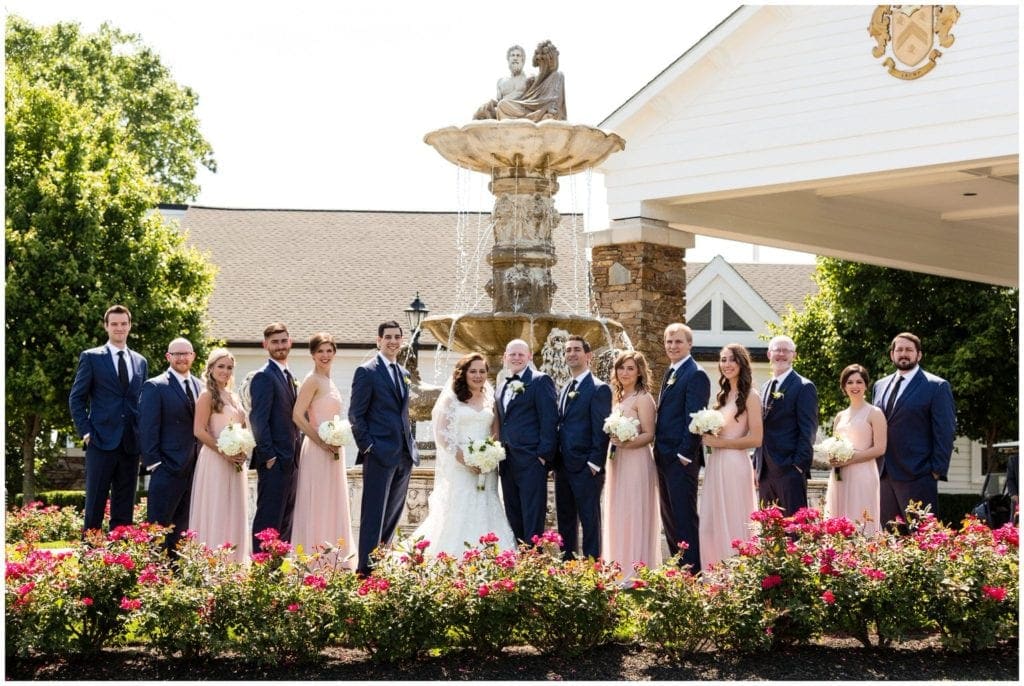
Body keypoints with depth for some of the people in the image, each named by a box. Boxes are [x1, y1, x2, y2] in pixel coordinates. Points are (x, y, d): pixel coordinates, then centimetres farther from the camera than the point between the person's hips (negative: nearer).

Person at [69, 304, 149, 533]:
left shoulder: (140, 362, 15)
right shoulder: (91, 357, 3)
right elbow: (76, 398, 2)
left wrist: (143, 436, 7)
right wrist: (86, 432, -6)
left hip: (131, 444, 4)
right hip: (101, 441, -4)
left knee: (124, 509, 6)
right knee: (95, 506, -2)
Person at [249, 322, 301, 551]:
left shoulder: (288, 376, 18)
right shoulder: (264, 376, -11)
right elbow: (258, 419, -16)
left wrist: (295, 454, 14)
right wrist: (268, 456, -18)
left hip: (289, 461, 9)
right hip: (274, 461, -9)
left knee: (285, 520, 12)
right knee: (269, 520, -8)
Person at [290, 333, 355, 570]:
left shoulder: (328, 381, 16)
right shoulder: (312, 380, -10)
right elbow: (297, 416, -19)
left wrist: (337, 443, 10)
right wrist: (323, 442, -19)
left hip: (332, 451, 9)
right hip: (317, 452, -9)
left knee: (332, 507, 11)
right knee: (317, 507, -6)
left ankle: (331, 563, 16)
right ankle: (315, 562, -3)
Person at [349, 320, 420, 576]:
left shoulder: (403, 373, 16)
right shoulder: (367, 372, -5)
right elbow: (355, 414, -7)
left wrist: (411, 445, 13)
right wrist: (367, 446, -12)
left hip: (404, 455, 7)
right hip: (380, 454, -7)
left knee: (393, 515, 11)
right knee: (374, 515, -6)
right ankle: (365, 568, -3)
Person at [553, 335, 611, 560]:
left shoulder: (599, 389, -8)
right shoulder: (565, 390, 17)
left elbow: (601, 430, -13)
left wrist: (594, 464, -17)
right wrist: (556, 462, 11)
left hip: (585, 469, -8)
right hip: (563, 468, 8)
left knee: (590, 522, -3)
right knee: (565, 522, 12)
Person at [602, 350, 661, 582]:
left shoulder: (643, 398, -8)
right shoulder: (619, 398, 16)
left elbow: (649, 435, -12)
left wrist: (627, 442, -25)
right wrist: (612, 441, 5)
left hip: (637, 462, -8)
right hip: (617, 462, 8)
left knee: (634, 515, -7)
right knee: (617, 516, 9)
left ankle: (637, 571, -3)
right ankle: (621, 570, 15)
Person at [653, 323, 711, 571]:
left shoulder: (696, 375, -11)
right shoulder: (671, 373, 18)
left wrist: (685, 454, -19)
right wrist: (658, 452, 14)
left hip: (681, 458, -10)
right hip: (664, 457, 10)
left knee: (685, 518, -7)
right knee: (669, 519, 13)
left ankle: (692, 571, -4)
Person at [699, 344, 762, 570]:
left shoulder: (750, 396, -6)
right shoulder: (722, 395, 17)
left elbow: (756, 439, -12)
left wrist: (719, 442, -12)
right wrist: (708, 438, 2)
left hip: (735, 465, -7)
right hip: (715, 464, 7)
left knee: (733, 525, -3)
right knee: (711, 525, 6)